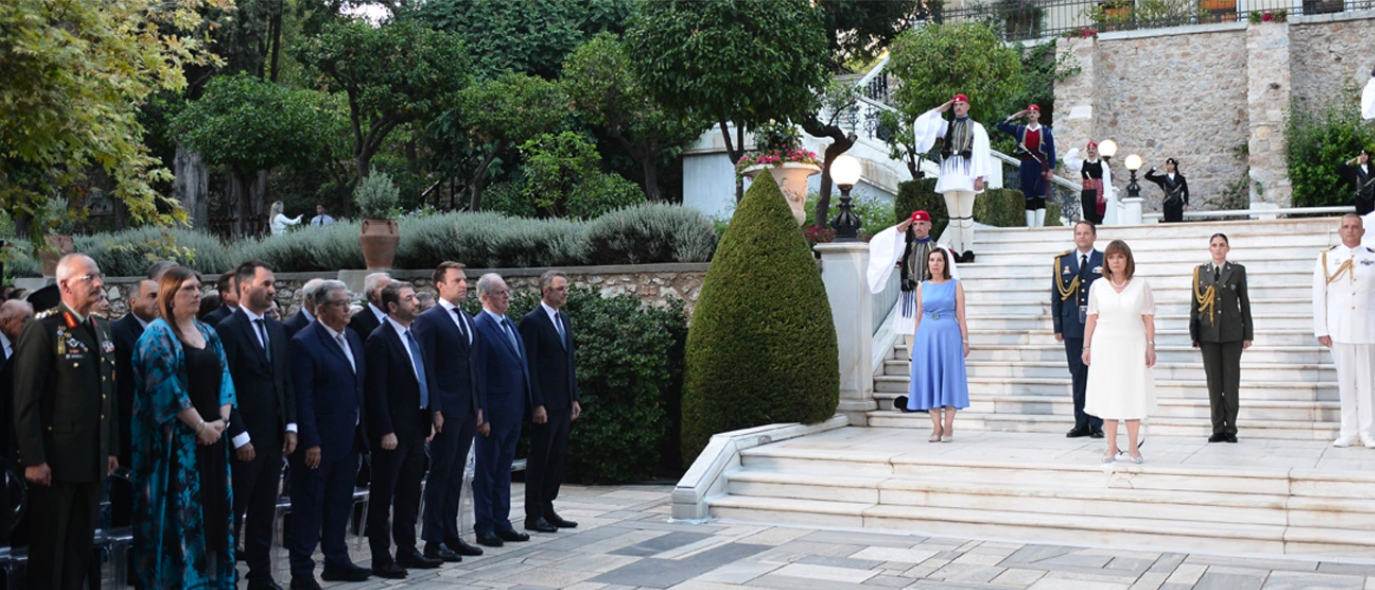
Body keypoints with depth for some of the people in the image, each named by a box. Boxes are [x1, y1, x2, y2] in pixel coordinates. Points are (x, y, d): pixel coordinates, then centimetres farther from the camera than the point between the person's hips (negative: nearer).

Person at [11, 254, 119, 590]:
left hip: (93, 459, 7)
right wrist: (33, 459, -17)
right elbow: (26, 400, -14)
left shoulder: (101, 329, 13)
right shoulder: (44, 329, -10)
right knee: (49, 549, 4)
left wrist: (111, 448, 12)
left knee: (81, 547, 14)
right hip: (55, 459, -7)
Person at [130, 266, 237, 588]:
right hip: (175, 438, -7)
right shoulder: (157, 335, -8)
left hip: (211, 436, 7)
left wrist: (222, 420, -4)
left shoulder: (208, 333, 14)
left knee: (213, 504, 8)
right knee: (179, 508, -4)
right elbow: (166, 388, -15)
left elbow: (223, 377, 11)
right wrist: (200, 425, -14)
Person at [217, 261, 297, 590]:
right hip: (244, 439, -6)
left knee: (264, 513, 13)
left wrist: (291, 426, 6)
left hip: (274, 437, 7)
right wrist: (239, 437, -16)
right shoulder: (228, 329, -10)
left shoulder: (277, 330, 12)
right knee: (232, 514, 3)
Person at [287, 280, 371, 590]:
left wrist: (362, 430, 10)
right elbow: (302, 397, -16)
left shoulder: (352, 337, 11)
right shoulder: (304, 343, -13)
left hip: (349, 438, 7)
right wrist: (311, 442, -19)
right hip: (318, 442, -7)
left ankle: (336, 561, 29)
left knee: (339, 504, 17)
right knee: (309, 506, 2)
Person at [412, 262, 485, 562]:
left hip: (468, 410, 7)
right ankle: (433, 541, 5)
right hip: (446, 410, -7)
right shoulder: (428, 320, -8)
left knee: (455, 475, 12)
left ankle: (451, 535, 19)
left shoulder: (468, 320, 16)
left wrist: (479, 405, 14)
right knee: (440, 475, -2)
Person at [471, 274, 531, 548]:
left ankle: (501, 523, 24)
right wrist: (482, 416, -18)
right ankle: (484, 528, 11)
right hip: (493, 412, -8)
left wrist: (526, 404, 13)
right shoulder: (479, 327, -14)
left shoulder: (510, 324, 12)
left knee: (503, 471, 15)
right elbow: (478, 375, -16)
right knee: (486, 472, 3)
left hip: (513, 411, 8)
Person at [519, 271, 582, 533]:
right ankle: (533, 516, 7)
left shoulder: (565, 320, 15)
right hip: (545, 404, -8)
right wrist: (537, 404, -17)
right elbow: (529, 365, -14)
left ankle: (547, 509, 20)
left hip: (564, 403, 8)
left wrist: (574, 398, 14)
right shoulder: (532, 321, -10)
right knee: (539, 459, -1)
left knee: (558, 458, 11)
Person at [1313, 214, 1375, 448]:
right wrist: (1321, 330, -1)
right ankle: (1349, 432, 10)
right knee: (1345, 380, 3)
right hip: (1339, 329, 0)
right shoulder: (1327, 258, 5)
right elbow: (1318, 296, 4)